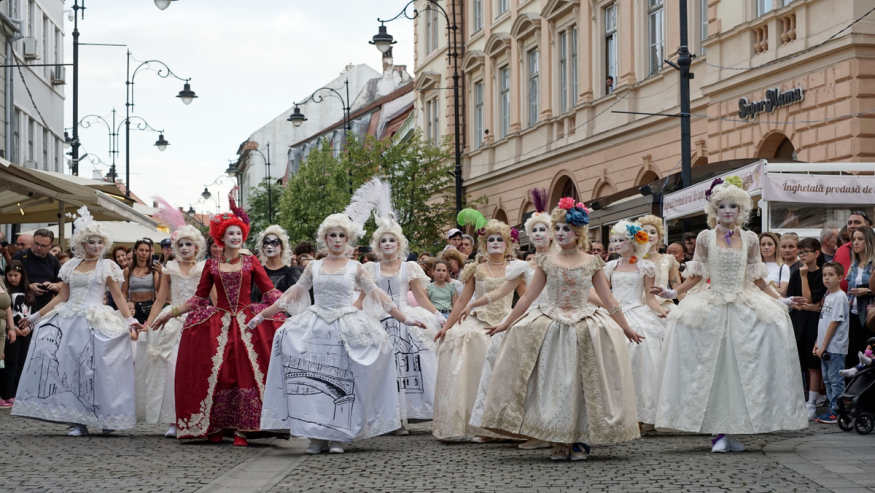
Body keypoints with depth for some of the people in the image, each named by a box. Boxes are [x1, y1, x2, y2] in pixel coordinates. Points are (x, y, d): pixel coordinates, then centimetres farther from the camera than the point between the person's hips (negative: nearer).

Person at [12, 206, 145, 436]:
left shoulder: (107, 266, 3)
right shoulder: (71, 266, 13)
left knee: (94, 369, -11)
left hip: (96, 322, -4)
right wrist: (35, 316, 14)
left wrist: (130, 321, -13)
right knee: (66, 365, -7)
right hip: (69, 321, 4)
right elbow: (62, 297, 16)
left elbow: (118, 297, 0)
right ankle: (79, 421, -4)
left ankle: (108, 418, 0)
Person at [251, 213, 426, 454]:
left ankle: (337, 436, 1)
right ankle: (315, 435, -5)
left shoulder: (355, 268, 7)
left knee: (342, 381, -6)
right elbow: (292, 295, 13)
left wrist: (405, 320, 3)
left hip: (347, 330, -1)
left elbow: (378, 296, 7)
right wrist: (262, 315, 9)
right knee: (313, 380, -10)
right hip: (315, 328, 1)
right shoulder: (313, 267, 11)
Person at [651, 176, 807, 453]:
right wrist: (671, 293, -5)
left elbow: (758, 279, 11)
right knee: (713, 369, -5)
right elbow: (696, 276, 6)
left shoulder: (749, 239, 8)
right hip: (711, 309, -1)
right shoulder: (705, 238, 4)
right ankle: (718, 432, -2)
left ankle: (731, 430, 0)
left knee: (741, 367, -8)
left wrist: (782, 301, 6)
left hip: (745, 309, 1)